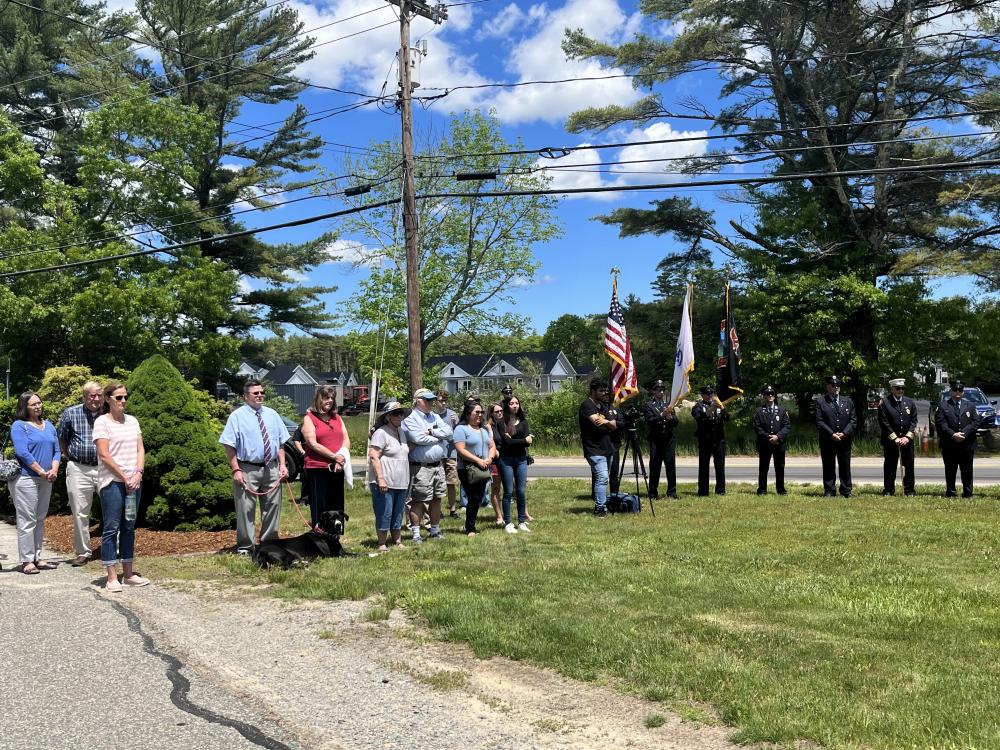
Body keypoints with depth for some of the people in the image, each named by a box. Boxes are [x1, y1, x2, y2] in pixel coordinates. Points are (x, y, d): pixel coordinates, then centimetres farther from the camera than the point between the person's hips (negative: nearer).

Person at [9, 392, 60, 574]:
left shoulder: (48, 425, 14)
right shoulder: (19, 426, -6)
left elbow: (56, 450, 11)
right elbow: (23, 453, -16)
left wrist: (54, 470, -7)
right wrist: (42, 472, -17)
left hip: (45, 480, 7)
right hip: (25, 478, -7)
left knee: (40, 519, 12)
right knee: (27, 520, -4)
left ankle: (37, 557, 19)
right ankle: (26, 561, 0)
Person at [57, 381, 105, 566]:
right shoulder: (71, 413, 2)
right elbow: (62, 439, 14)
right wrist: (71, 458, 11)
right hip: (79, 470, 1)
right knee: (80, 514, 7)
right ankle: (82, 552, 18)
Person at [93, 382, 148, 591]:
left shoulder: (132, 421, 12)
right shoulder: (102, 422, -5)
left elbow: (140, 449, 9)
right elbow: (104, 456, -11)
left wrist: (138, 474, -6)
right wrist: (124, 478, -11)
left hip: (134, 481, 6)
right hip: (112, 482, -6)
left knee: (129, 527, 10)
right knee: (111, 528, -3)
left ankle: (128, 573, 17)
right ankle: (112, 577, 0)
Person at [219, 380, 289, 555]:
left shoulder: (272, 414, 12)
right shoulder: (237, 416, -2)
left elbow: (280, 443, 14)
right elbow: (229, 446, -6)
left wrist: (282, 465, 4)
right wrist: (236, 470, -14)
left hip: (271, 468, 5)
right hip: (247, 470, -5)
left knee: (272, 506, 10)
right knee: (246, 509, -2)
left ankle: (269, 543, 23)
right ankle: (245, 546, 9)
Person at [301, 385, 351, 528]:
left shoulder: (337, 418, 16)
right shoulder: (309, 418, -2)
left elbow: (346, 440, 9)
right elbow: (313, 444, -11)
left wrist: (342, 457, -9)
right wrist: (334, 456, -16)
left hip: (337, 469, 6)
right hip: (317, 468, -6)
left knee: (337, 507, 9)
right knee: (319, 507, -2)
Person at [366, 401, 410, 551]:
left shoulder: (400, 433, 16)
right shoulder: (381, 433, -11)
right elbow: (373, 456, -18)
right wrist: (380, 479, -22)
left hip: (401, 483, 8)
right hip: (385, 483, -8)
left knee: (398, 515, 15)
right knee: (384, 514, -3)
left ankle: (397, 541, 24)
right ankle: (382, 544, 6)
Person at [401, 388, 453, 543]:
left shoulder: (435, 417, 16)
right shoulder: (410, 419, -7)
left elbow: (448, 431, 3)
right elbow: (419, 438, -21)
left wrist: (431, 431, -12)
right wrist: (439, 438, -6)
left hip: (438, 465, 7)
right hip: (420, 467, -7)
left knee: (436, 499, 14)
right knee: (418, 501, -4)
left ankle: (435, 530, 25)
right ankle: (416, 534, 2)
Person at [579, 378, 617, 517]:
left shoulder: (603, 406, 18)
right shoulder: (587, 405, -7)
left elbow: (614, 426, 11)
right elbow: (597, 421, -23)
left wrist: (605, 422, -11)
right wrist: (609, 422, -5)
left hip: (606, 449, 8)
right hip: (594, 450, -8)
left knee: (602, 478, 10)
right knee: (602, 477, -17)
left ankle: (601, 505, 16)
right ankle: (600, 509, -16)